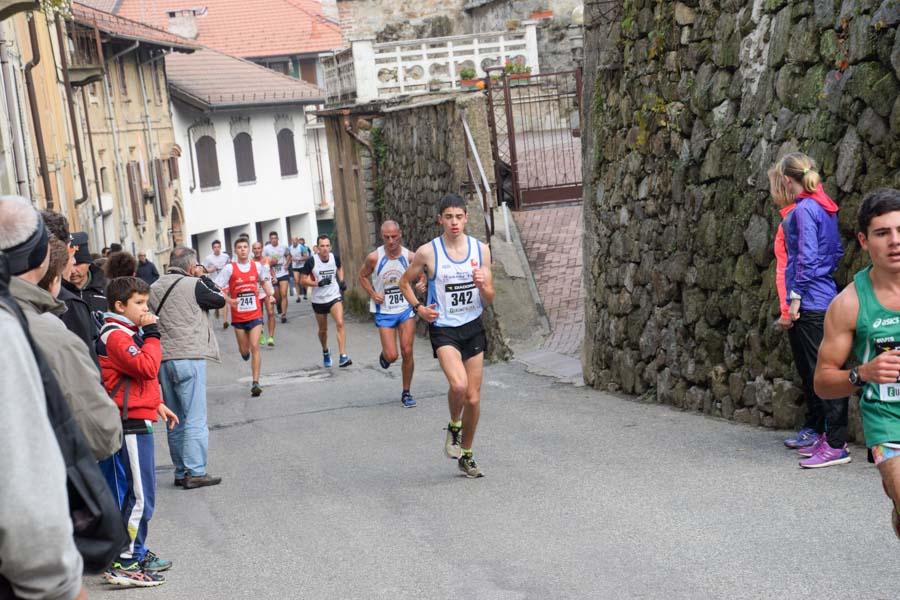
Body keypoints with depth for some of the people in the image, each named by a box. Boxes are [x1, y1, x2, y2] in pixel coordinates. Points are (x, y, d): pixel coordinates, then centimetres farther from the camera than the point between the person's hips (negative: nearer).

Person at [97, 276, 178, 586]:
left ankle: (136, 553, 27)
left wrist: (158, 404, 21)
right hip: (130, 424, -11)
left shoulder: (128, 332, 18)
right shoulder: (116, 336, -15)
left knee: (133, 493, 17)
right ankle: (124, 563, -3)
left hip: (136, 422, 11)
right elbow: (147, 367, -26)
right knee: (139, 496, -8)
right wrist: (152, 335, -16)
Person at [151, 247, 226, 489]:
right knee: (196, 419, -2)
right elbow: (219, 300, 5)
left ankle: (181, 472, 19)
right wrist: (205, 279, 15)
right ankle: (195, 472, -4)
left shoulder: (154, 288, 10)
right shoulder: (193, 285, -8)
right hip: (189, 358, -6)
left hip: (163, 360, 7)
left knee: (175, 420, 14)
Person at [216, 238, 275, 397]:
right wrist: (229, 300, -25)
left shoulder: (257, 266, 1)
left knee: (254, 346, -12)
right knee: (244, 350, 11)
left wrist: (270, 294, 6)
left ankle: (255, 383, -10)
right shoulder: (229, 268, -8)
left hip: (255, 314, 0)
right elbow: (218, 289, -9)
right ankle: (245, 351, 51)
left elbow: (264, 281, 22)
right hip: (238, 317, 0)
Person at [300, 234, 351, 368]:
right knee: (323, 329, 15)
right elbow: (302, 281, -12)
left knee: (340, 323, -21)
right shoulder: (311, 261, -16)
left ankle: (343, 357, -24)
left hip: (335, 296, 0)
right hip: (318, 300, 0)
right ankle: (325, 352, 45)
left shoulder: (335, 258, -7)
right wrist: (318, 283, -26)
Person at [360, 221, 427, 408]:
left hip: (406, 309, 1)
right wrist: (372, 294, -9)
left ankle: (406, 393, 14)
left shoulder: (409, 257, -7)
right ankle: (384, 355, 33)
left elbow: (421, 275, 8)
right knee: (392, 356, -7)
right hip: (384, 312, -1)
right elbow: (362, 276, 6)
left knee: (407, 352, -2)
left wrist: (422, 285, -15)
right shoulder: (374, 257, -11)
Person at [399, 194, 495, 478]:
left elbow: (489, 300, 5)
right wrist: (418, 308, -6)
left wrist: (483, 286, -17)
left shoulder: (481, 249, 0)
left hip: (473, 327, 3)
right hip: (443, 328, -3)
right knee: (458, 384, -26)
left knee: (473, 398, 7)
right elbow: (405, 281, 9)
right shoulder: (428, 252, -7)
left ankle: (466, 456, 26)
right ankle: (454, 426, 6)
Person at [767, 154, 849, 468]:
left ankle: (837, 445, -5)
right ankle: (814, 430, 28)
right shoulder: (822, 208, 15)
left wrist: (795, 298, -18)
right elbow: (837, 250, 17)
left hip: (810, 304, -10)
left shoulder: (804, 209, -13)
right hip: (821, 299, 10)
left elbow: (808, 258, -19)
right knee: (810, 372, 18)